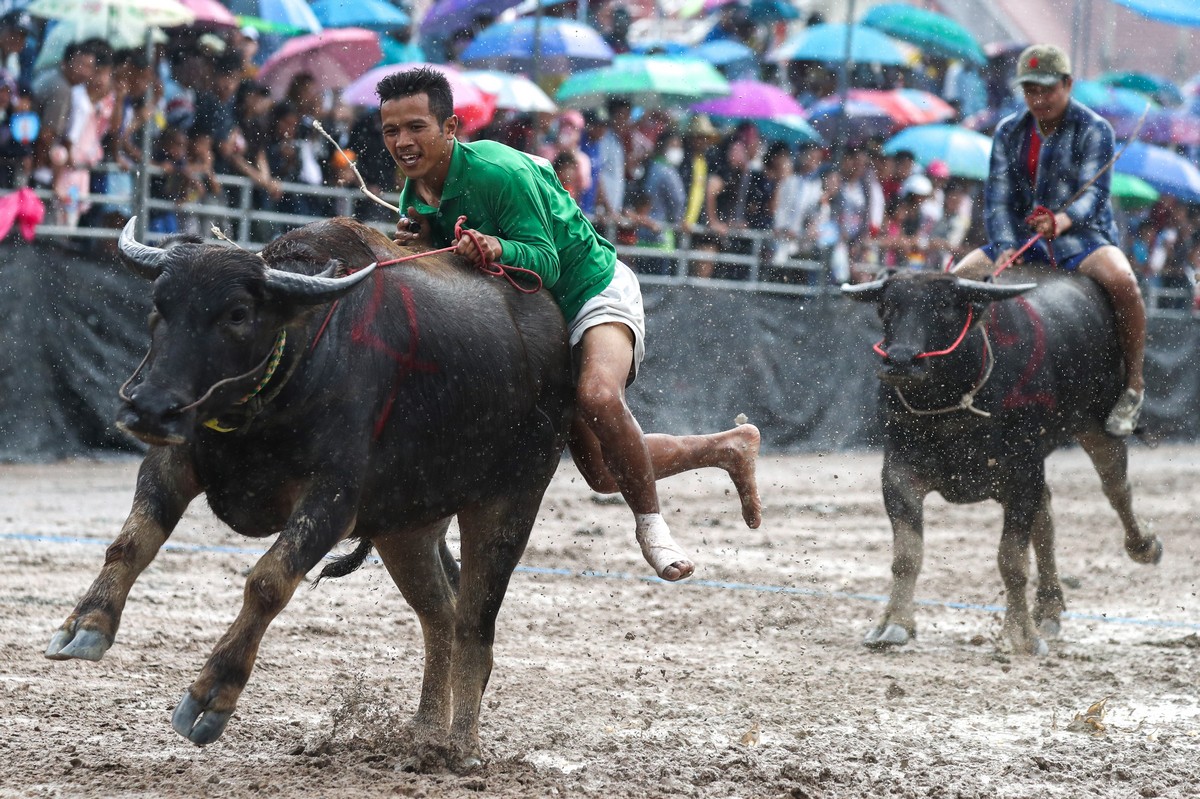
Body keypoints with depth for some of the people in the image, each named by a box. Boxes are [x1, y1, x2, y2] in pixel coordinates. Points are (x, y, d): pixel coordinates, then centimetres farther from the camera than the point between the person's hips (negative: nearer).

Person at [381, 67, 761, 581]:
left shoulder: (498, 171, -27)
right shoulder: (413, 196, -5)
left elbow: (545, 262, -27)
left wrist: (497, 249, -47)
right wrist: (422, 249, -18)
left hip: (592, 287, -8)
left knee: (597, 395, -39)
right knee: (603, 473, 7)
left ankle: (650, 524, -19)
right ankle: (728, 447, 29)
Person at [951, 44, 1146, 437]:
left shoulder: (1093, 129, -6)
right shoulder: (1009, 132, 8)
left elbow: (1094, 193, -18)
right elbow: (998, 197, 0)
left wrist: (1063, 221, -40)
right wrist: (1006, 249, -19)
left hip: (1083, 235, -5)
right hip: (1023, 239, 5)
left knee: (1121, 280, -36)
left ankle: (1134, 386, -21)